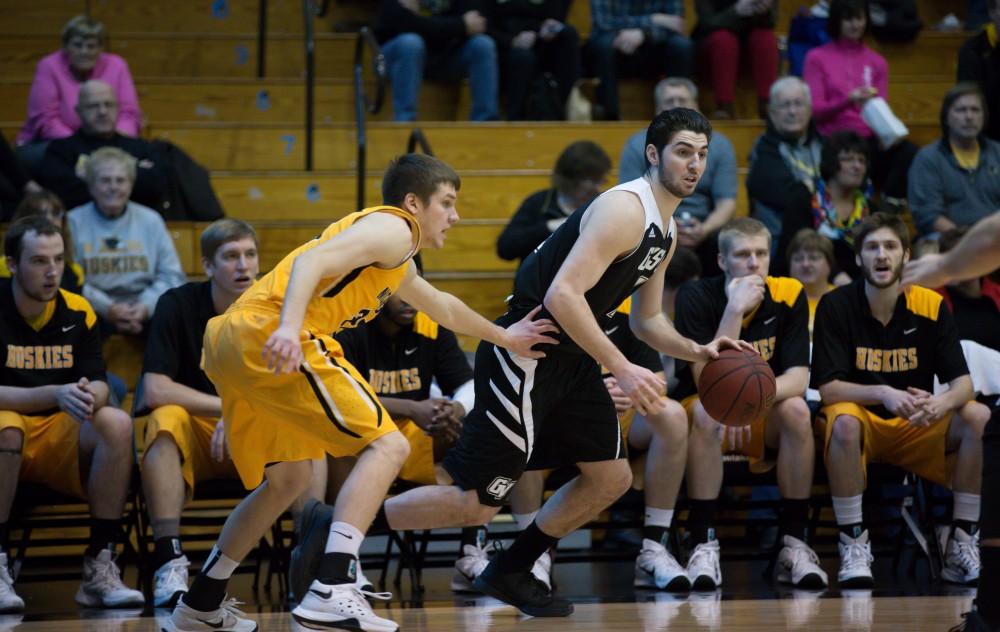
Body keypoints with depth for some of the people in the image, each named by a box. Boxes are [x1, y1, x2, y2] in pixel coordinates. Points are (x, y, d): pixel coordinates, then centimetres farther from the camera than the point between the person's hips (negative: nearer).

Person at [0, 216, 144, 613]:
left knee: (118, 424, -24)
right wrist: (56, 395, -31)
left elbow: (98, 384, -1)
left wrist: (90, 397, -27)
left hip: (60, 438, 4)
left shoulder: (77, 312, 2)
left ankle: (100, 568, -23)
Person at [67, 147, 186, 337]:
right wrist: (107, 308, -16)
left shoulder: (151, 221, 13)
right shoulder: (74, 222, 5)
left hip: (145, 312, 2)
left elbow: (171, 275, 8)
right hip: (95, 313, -2)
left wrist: (147, 306, -11)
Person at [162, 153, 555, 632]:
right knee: (387, 445, -10)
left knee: (288, 479, 24)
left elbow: (443, 307, 52)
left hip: (228, 342, 10)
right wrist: (288, 328, -32)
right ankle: (332, 591, -24)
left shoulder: (395, 263, 33)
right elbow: (312, 261, -16)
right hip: (268, 335, -10)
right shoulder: (394, 229, 1)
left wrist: (504, 337, 64)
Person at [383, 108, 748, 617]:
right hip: (526, 355, -10)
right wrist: (623, 370, -28)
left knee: (611, 479, 11)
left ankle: (510, 573, 23)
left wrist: (697, 351, 6)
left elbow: (646, 320, 23)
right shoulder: (624, 209, -20)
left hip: (571, 360, 10)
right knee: (476, 503, -9)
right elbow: (562, 295, -29)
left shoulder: (666, 232, 12)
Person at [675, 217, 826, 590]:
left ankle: (794, 543, -24)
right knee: (706, 411, -35)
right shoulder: (697, 297, -16)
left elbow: (798, 377, -16)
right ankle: (704, 544, -33)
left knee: (796, 409, -29)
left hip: (764, 419, 2)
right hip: (705, 409, -2)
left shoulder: (788, 294, -9)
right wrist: (734, 310, -30)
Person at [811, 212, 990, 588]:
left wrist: (941, 404, -32)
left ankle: (963, 544, -19)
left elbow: (962, 383, -8)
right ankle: (853, 545, -28)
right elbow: (827, 388, -15)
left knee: (978, 418, -24)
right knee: (844, 422, -37)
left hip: (916, 428, 3)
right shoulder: (836, 306, -10)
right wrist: (883, 394, -32)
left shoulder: (931, 306, -4)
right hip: (860, 420, -2)